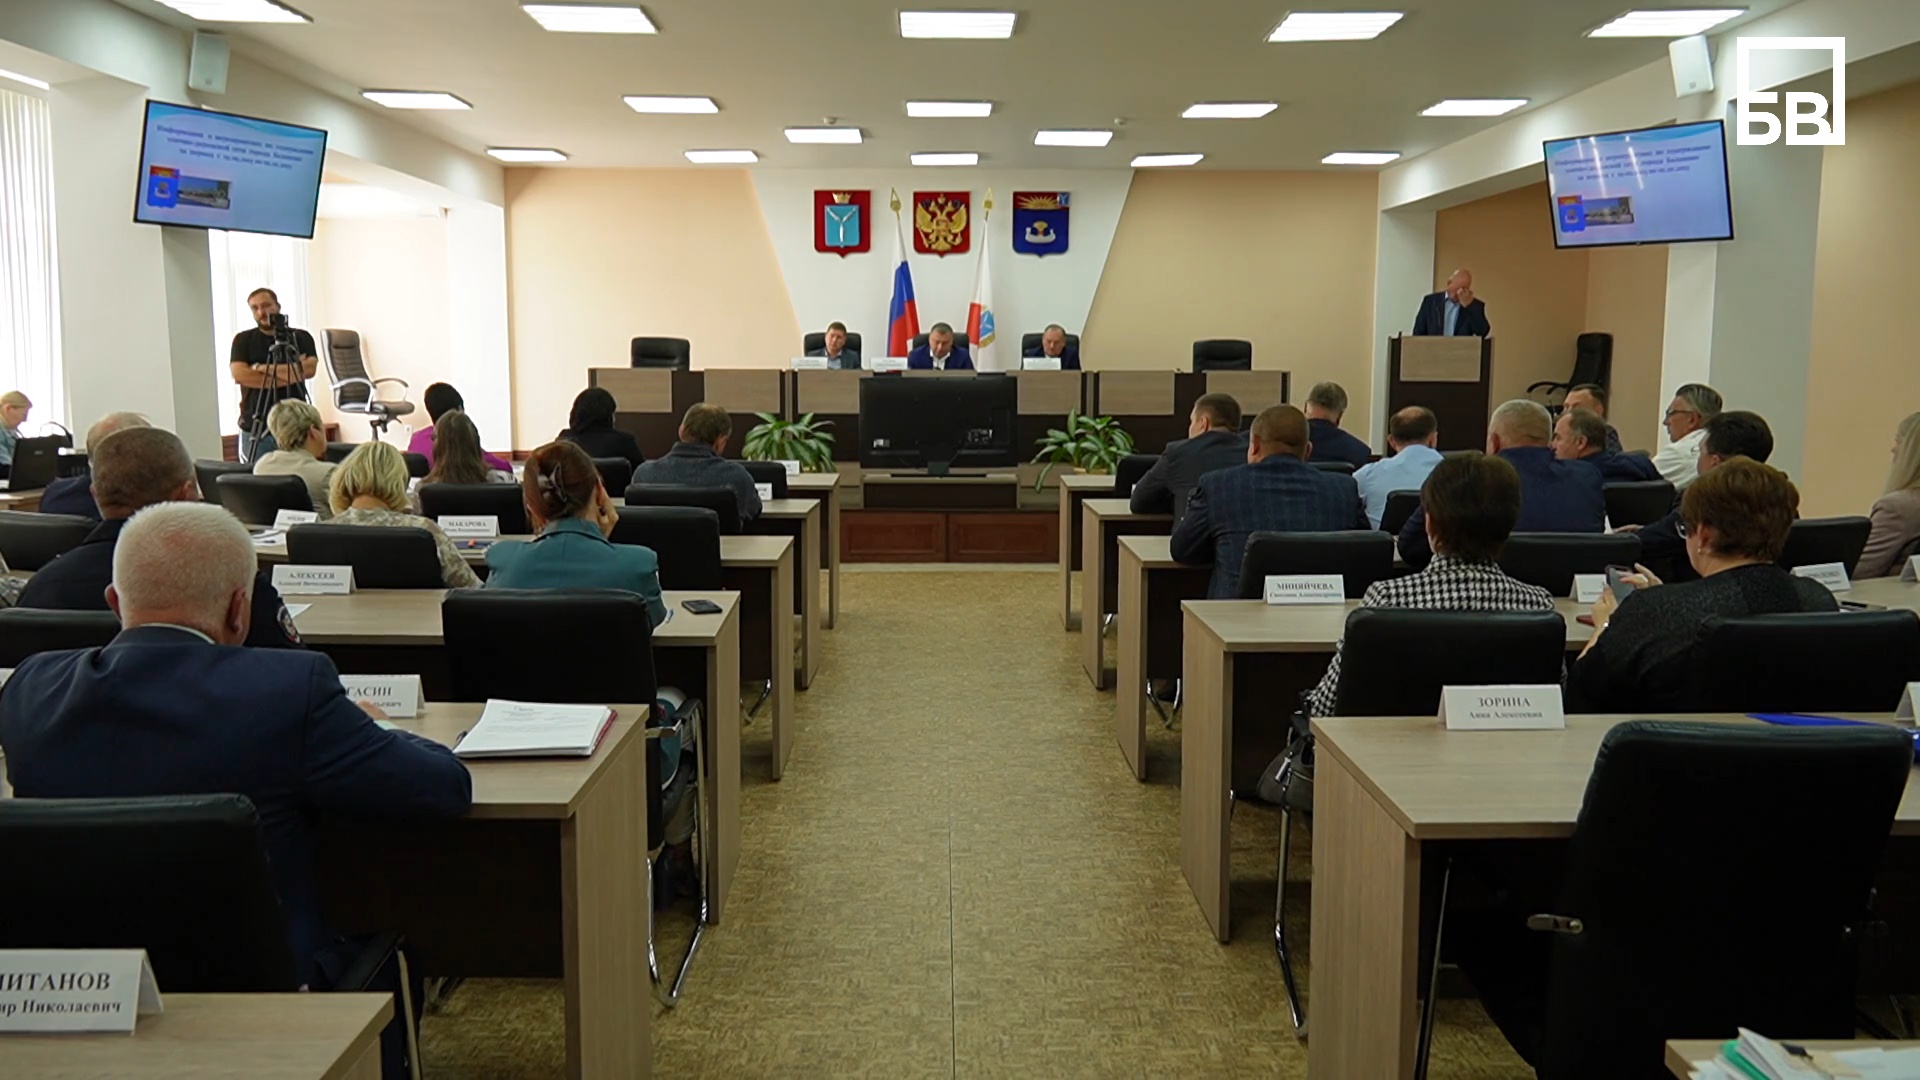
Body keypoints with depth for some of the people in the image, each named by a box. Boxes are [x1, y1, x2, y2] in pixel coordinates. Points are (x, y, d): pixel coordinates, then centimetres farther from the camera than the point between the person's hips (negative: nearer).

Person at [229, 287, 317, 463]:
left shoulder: (300, 337, 7)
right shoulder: (243, 340, 8)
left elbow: (309, 368, -10)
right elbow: (239, 373, -8)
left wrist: (263, 368, -11)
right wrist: (287, 376, -11)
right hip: (255, 428, 0)